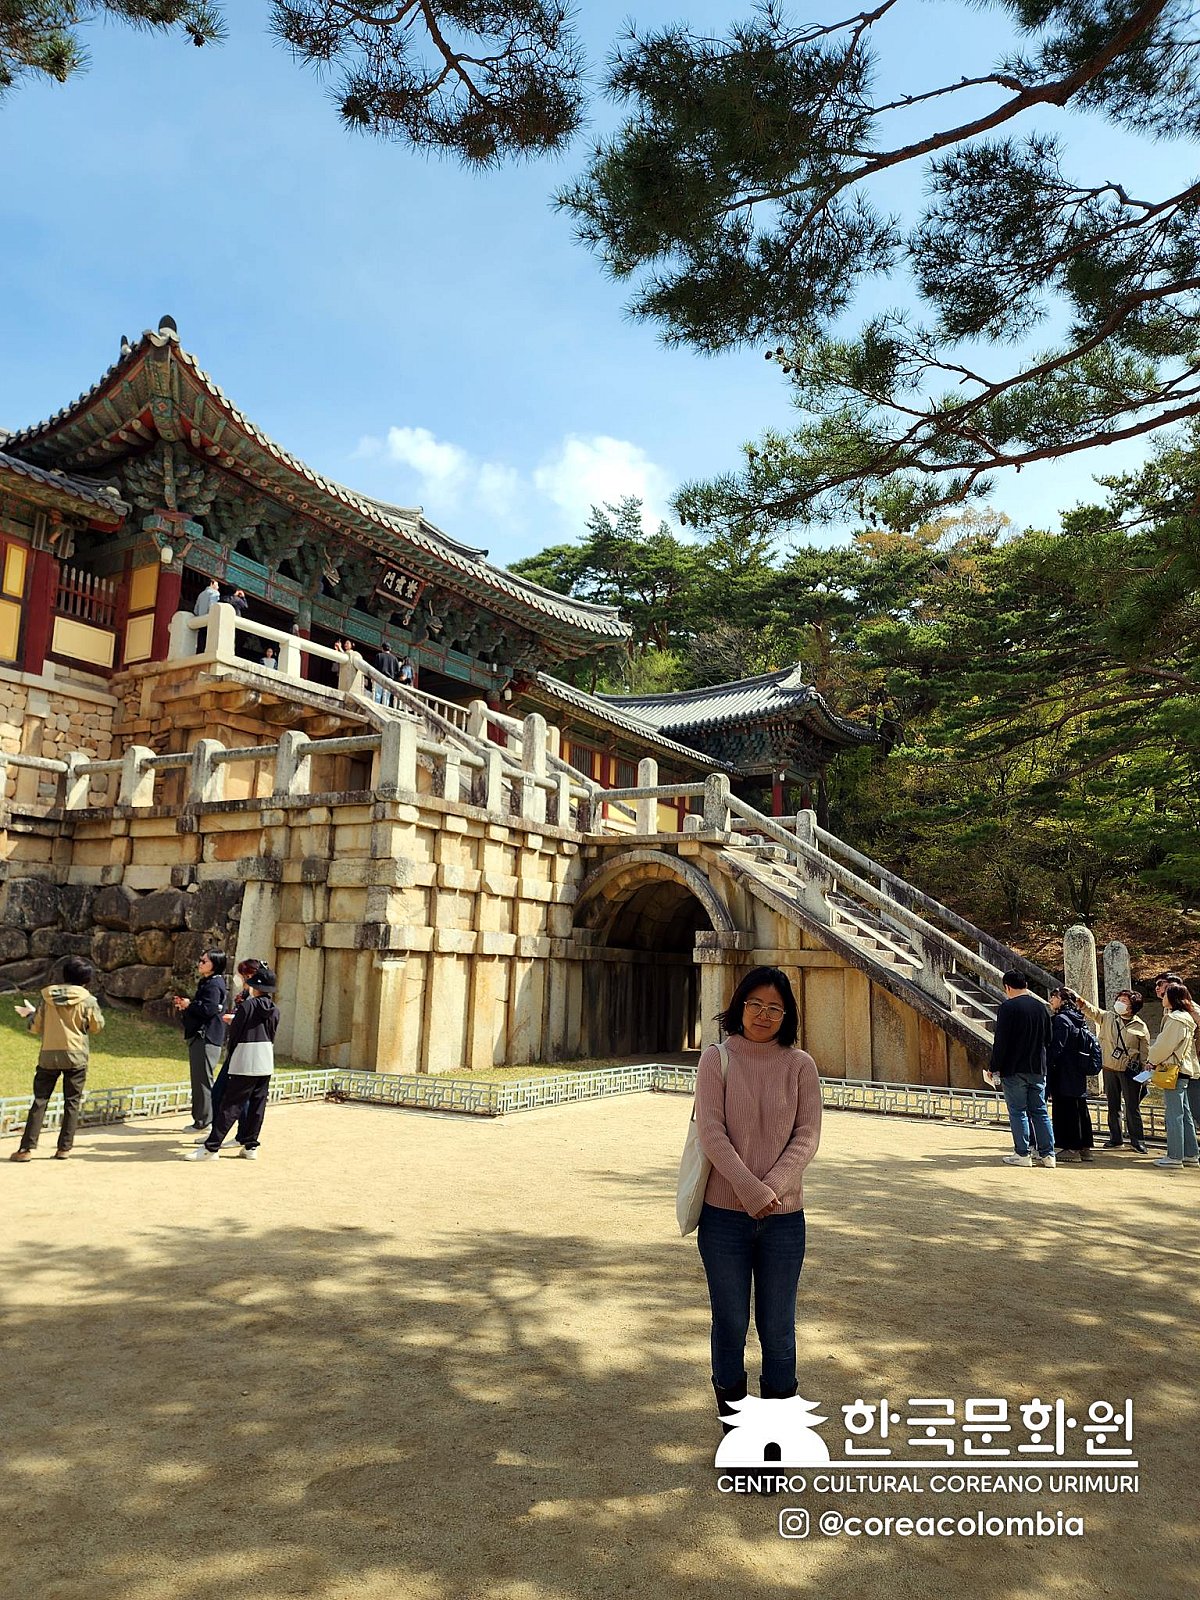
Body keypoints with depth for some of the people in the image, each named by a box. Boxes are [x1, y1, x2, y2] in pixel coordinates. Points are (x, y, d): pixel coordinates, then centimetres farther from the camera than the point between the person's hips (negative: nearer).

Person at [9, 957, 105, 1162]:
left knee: (40, 1100, 7)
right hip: (76, 1056, -2)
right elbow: (97, 1026, 4)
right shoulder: (87, 1000, -7)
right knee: (72, 1102, 7)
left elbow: (35, 1027, 4)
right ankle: (64, 1148, 8)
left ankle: (27, 1148, 3)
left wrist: (31, 1014, 23)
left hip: (48, 1055, 2)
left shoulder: (46, 996, 0)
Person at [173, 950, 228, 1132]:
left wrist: (189, 1005, -10)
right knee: (199, 1078, 14)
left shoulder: (214, 985, -14)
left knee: (203, 1078, -7)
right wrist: (184, 1005, 5)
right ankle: (201, 1119, 21)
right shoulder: (206, 983, 19)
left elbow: (208, 1009, -24)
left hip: (206, 1038, -11)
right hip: (198, 1036, 11)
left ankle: (205, 1120, -2)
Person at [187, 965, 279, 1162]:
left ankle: (211, 1147, -3)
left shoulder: (247, 1005, -10)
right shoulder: (274, 1010, 6)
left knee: (230, 1105, -4)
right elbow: (272, 1036, 11)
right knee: (257, 1106, 10)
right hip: (266, 1063, 6)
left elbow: (234, 1033, -6)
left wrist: (231, 1057, 9)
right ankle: (251, 1146, 15)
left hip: (244, 1063, -6)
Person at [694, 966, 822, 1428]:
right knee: (730, 1324, 12)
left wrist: (773, 1187, -16)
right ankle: (731, 1420, 32)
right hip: (724, 1214, -1)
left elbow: (808, 1135, -4)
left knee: (778, 1328, 10)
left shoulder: (799, 1064, -1)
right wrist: (751, 1191, -18)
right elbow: (711, 1133, -10)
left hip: (783, 1217, 1)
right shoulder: (716, 1059, -5)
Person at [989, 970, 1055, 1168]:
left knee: (1018, 1112, 0)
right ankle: (1047, 1154, 11)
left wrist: (996, 1067, -8)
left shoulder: (1008, 1007, -12)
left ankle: (1022, 1154, 2)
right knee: (1040, 1111, 11)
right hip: (1038, 1069, 6)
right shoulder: (1041, 1007, 9)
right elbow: (1048, 1040, 18)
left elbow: (1000, 1041, -14)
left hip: (1014, 1070, -6)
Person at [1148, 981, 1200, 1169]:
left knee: (1174, 1115, -5)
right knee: (1185, 1115, 13)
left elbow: (1164, 1046, -16)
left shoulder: (1175, 1020, -17)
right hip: (1184, 1070, 10)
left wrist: (1152, 1060, 0)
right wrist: (1156, 1060, 12)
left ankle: (1175, 1157, -2)